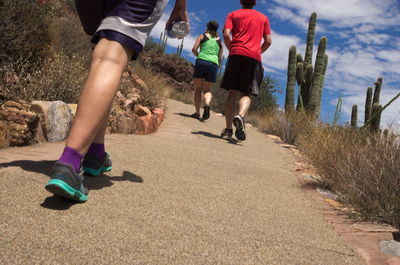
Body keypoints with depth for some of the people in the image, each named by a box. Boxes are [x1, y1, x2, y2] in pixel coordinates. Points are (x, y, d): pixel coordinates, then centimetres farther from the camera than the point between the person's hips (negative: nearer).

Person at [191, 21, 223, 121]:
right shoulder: (219, 40, 20)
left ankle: (197, 112, -1)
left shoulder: (202, 36, 12)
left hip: (201, 62, -2)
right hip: (213, 64, 2)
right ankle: (207, 104, -23)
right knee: (207, 90, 9)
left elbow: (194, 49, 0)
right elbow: (220, 58, 13)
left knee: (198, 88, 8)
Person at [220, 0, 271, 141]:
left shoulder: (233, 15, 15)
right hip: (254, 57, 1)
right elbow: (268, 41, 11)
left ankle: (228, 129, -5)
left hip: (236, 54, 0)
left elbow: (226, 34, -1)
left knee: (233, 92, 2)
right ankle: (240, 116, -31)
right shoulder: (263, 17, 20)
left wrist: (231, 50, 12)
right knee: (246, 93, 1)